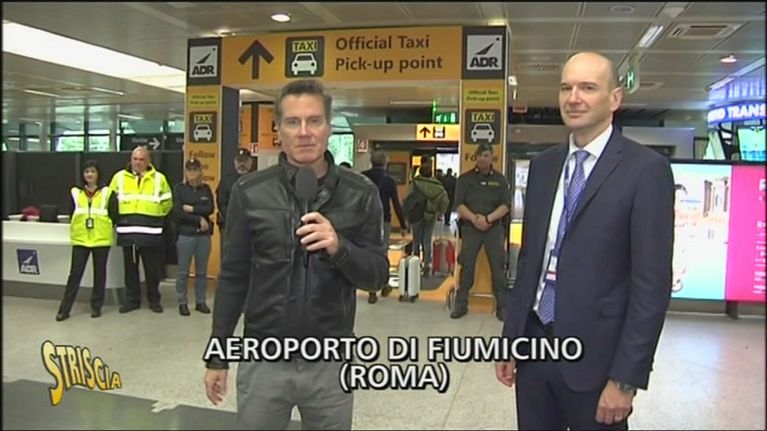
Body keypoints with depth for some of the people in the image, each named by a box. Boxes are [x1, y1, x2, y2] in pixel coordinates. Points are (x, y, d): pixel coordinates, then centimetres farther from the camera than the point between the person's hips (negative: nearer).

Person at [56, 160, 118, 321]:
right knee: (75, 273, 1)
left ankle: (96, 306, 18)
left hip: (101, 239, -1)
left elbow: (114, 216, 2)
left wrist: (108, 230, -1)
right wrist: (75, 230, 11)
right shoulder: (75, 193, 7)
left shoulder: (107, 193, 1)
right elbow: (72, 215, 13)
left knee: (99, 273, 7)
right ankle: (64, 309, 6)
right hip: (80, 239, 1)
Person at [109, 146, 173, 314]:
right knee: (130, 268, 10)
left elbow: (167, 202, 10)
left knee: (153, 268, 7)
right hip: (127, 232, 1)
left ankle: (154, 299, 21)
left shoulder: (159, 178, 2)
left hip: (151, 232, -1)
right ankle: (132, 300, 21)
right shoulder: (119, 177, 5)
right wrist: (120, 217, 9)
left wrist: (155, 217, 8)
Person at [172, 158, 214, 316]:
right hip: (185, 234, -2)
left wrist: (192, 209, -12)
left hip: (204, 235, 2)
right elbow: (178, 212, -9)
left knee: (202, 272, 8)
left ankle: (200, 301, 17)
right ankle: (182, 302, 12)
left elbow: (210, 209, -4)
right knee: (183, 272, 2)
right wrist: (199, 219, -11)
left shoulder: (206, 189, 9)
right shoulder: (179, 188, 1)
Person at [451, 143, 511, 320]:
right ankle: (461, 304, 9)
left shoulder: (500, 179, 8)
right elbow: (459, 204, -1)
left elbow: (505, 205, 0)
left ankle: (502, 306, 8)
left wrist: (488, 218, -14)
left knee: (498, 267, 1)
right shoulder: (465, 178, 6)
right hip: (470, 227, 0)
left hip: (494, 228, 0)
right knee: (467, 266, 0)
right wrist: (474, 219, -16)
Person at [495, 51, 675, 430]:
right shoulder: (543, 165, 7)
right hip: (534, 343, 5)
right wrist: (510, 338, 9)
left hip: (594, 356, -5)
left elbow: (652, 282, -12)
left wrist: (625, 378, -14)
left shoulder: (646, 169, -10)